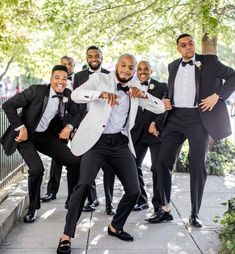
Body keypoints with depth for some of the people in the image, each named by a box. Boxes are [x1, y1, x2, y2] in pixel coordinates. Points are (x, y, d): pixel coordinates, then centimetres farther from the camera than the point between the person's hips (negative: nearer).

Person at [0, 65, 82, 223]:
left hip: (46, 136, 5)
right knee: (37, 169, -24)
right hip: (26, 135, -5)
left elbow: (77, 113, 9)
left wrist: (69, 127, -10)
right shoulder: (36, 90, -20)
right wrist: (21, 127, -20)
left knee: (75, 161, -5)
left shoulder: (67, 95, -6)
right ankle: (33, 208, 0)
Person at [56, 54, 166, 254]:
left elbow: (160, 108, 7)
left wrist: (143, 95, -12)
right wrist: (102, 93, -31)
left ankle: (115, 227, 26)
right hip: (96, 140, -4)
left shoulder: (135, 88, 13)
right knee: (84, 184, -20)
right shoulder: (100, 79, 2)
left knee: (134, 190, 0)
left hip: (120, 143, 4)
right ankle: (66, 237, -9)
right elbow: (76, 94, -15)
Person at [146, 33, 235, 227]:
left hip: (198, 118, -4)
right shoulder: (173, 66, 16)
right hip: (175, 118, 4)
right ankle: (164, 209, 10)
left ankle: (195, 214, 11)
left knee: (197, 166, -1)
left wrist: (217, 95, -12)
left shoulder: (208, 61, 2)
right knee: (163, 163, -2)